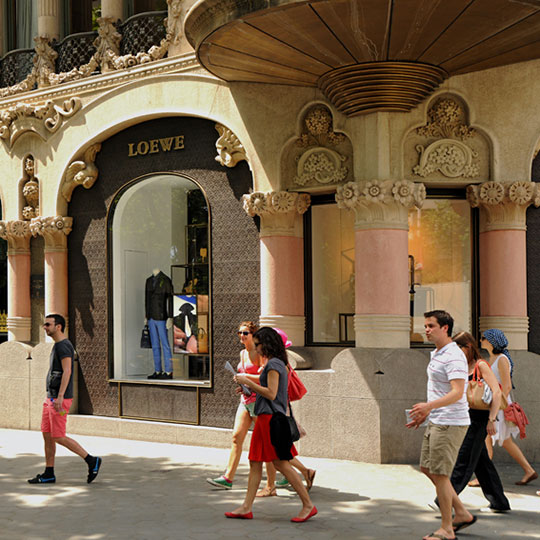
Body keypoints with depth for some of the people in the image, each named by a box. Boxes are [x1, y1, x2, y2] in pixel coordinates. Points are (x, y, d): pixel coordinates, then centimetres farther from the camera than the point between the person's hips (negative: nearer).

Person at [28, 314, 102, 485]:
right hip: (51, 398, 10)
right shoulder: (59, 346, 16)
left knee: (58, 437, -7)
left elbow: (67, 372, -24)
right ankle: (49, 474, 14)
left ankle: (91, 460, -1)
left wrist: (60, 397, -30)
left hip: (60, 400, -10)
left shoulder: (63, 346, -15)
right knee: (47, 435, 9)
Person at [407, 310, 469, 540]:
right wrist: (425, 413, 22)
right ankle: (462, 513, 25)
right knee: (427, 469, 15)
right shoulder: (437, 354, 15)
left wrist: (429, 406, -39)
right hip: (436, 421, 10)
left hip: (450, 424, -10)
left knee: (439, 474, -4)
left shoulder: (454, 356, -17)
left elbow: (457, 393, -27)